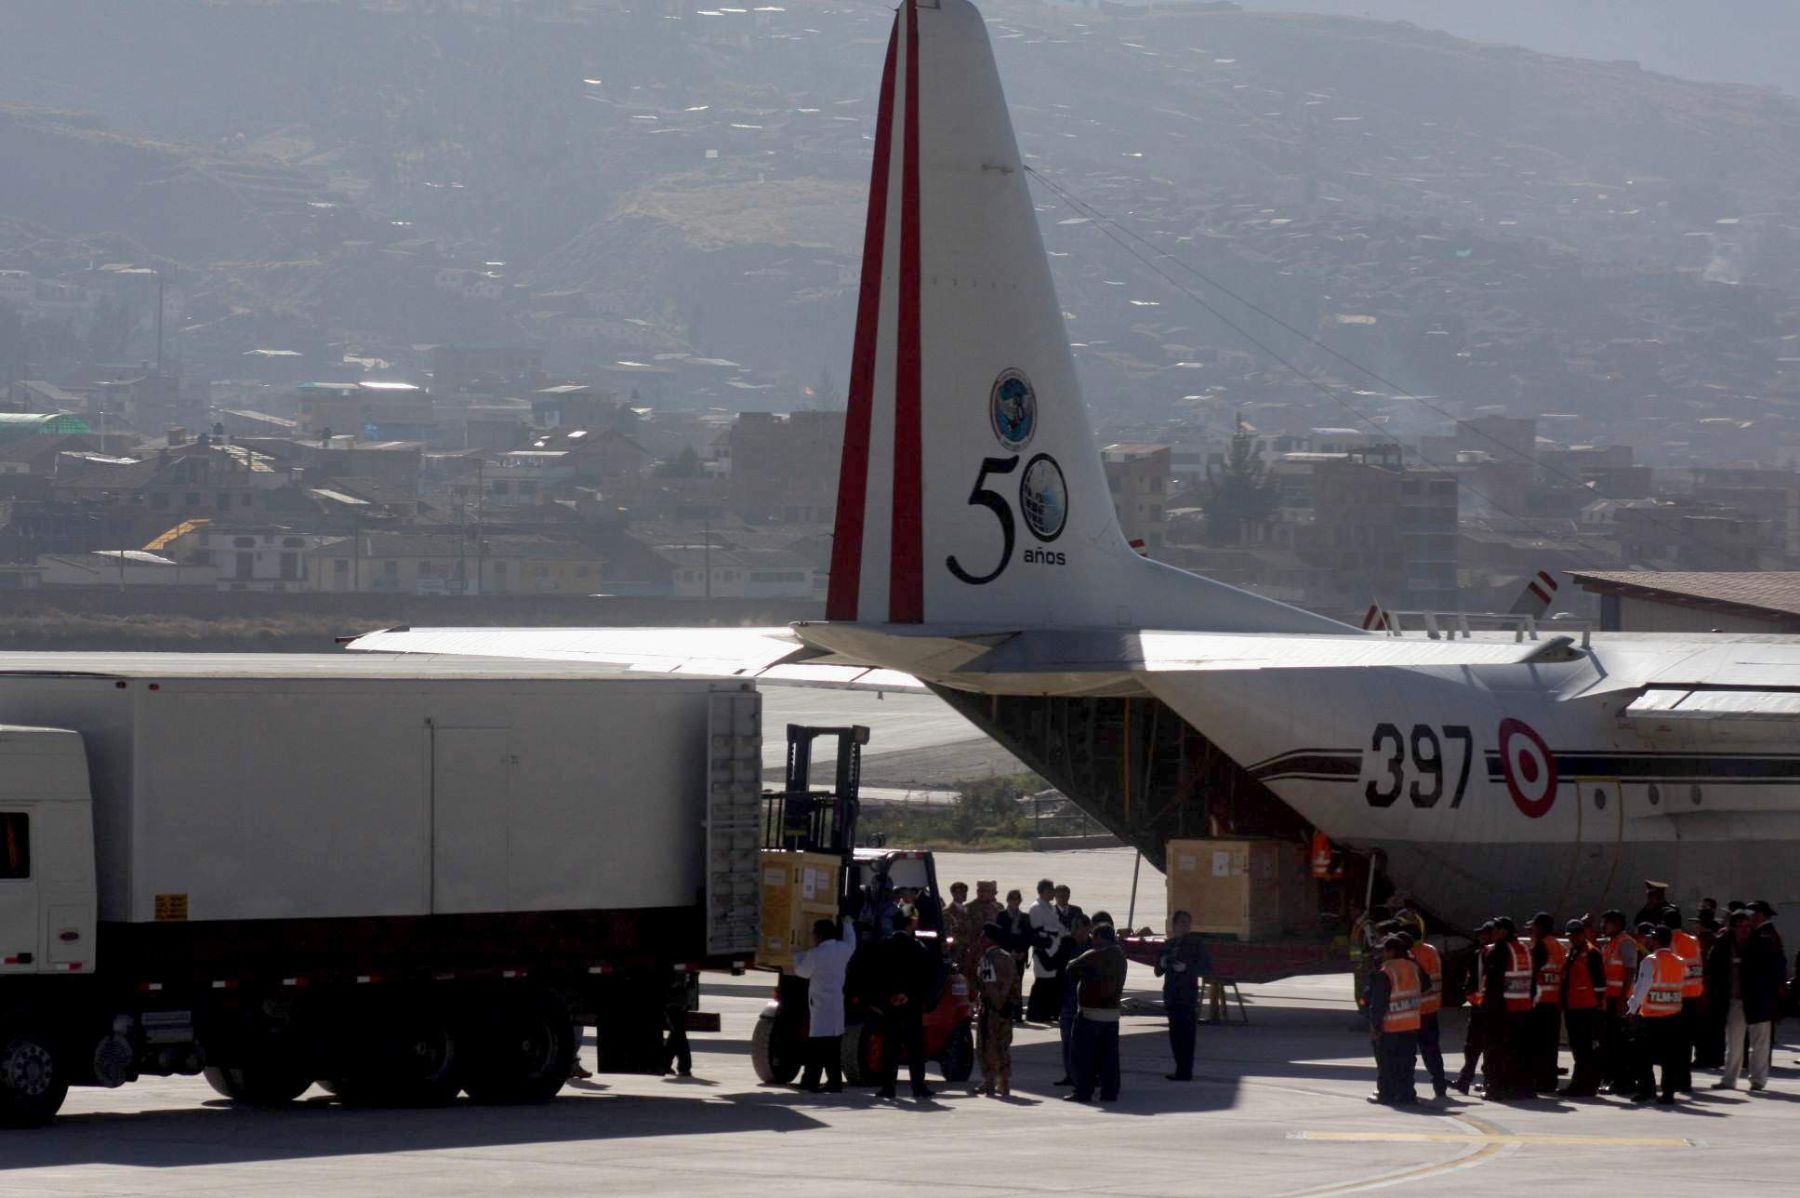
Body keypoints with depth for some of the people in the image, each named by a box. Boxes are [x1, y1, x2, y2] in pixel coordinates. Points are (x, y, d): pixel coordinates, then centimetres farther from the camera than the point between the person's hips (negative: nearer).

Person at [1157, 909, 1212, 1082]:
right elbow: (1158, 971, 18)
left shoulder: (1196, 943, -2)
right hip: (1172, 996, 6)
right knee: (1175, 1035, 6)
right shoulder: (1169, 944, 13)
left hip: (1188, 997, -6)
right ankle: (1181, 1070, 12)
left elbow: (1207, 969, -6)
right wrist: (1163, 963, -4)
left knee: (1186, 1035, -10)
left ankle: (1185, 1072, -10)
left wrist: (1186, 967, -18)